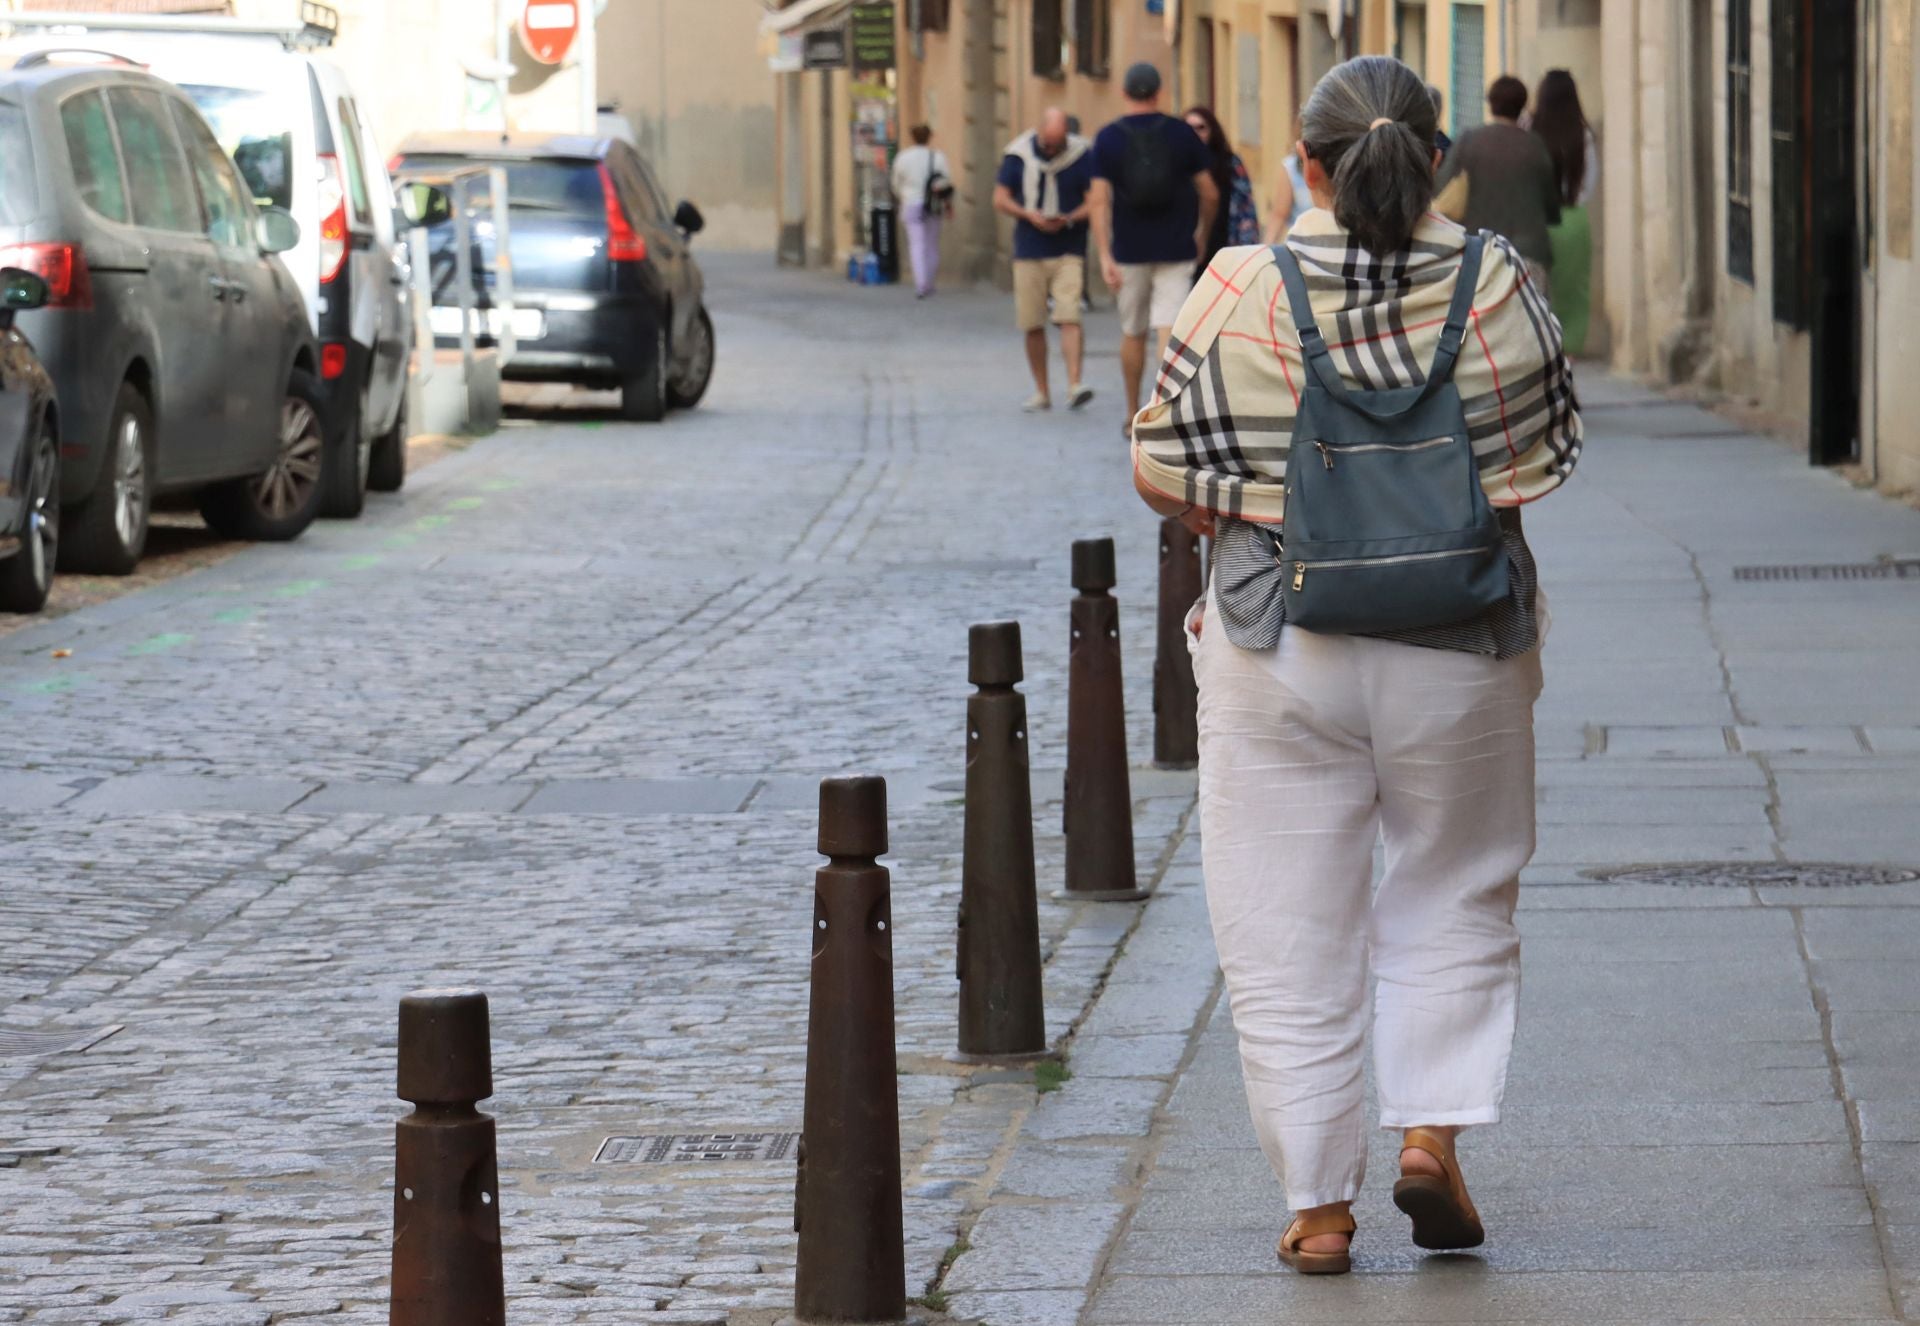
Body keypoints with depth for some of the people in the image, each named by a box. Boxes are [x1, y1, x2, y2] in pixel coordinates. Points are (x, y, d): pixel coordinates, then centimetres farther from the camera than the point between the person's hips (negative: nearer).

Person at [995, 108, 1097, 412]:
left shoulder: (1082, 155, -2)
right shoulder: (1018, 155, 1)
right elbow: (1000, 199, 4)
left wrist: (1070, 219, -18)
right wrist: (1030, 216, -13)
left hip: (1069, 251, -2)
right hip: (1028, 251, 2)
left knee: (1070, 318, -16)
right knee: (1032, 325, 4)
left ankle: (1074, 385, -23)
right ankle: (1041, 392, 15)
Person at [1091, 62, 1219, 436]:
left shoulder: (1108, 138, -2)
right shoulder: (1181, 134, -1)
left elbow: (1100, 201, -9)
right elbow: (1210, 194, 2)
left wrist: (1105, 256, -11)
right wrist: (1203, 233, 20)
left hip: (1130, 251, 1)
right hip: (1175, 250, -1)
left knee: (1132, 332, 14)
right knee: (1170, 331, -6)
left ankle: (1133, 416, 23)